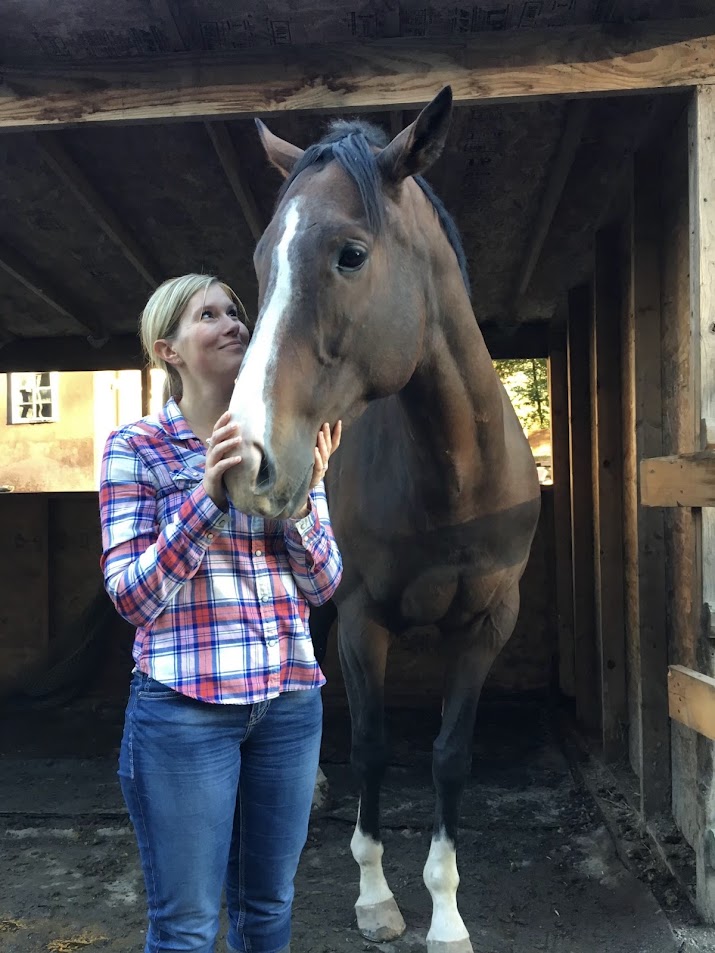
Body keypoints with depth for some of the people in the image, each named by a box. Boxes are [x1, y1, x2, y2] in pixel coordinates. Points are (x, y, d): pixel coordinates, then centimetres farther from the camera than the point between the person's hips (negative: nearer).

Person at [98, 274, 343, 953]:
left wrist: (299, 496, -14)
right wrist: (208, 491, -21)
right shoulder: (135, 448, -5)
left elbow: (322, 586, 4)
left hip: (291, 699, 4)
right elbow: (133, 598, -10)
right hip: (185, 704, -4)